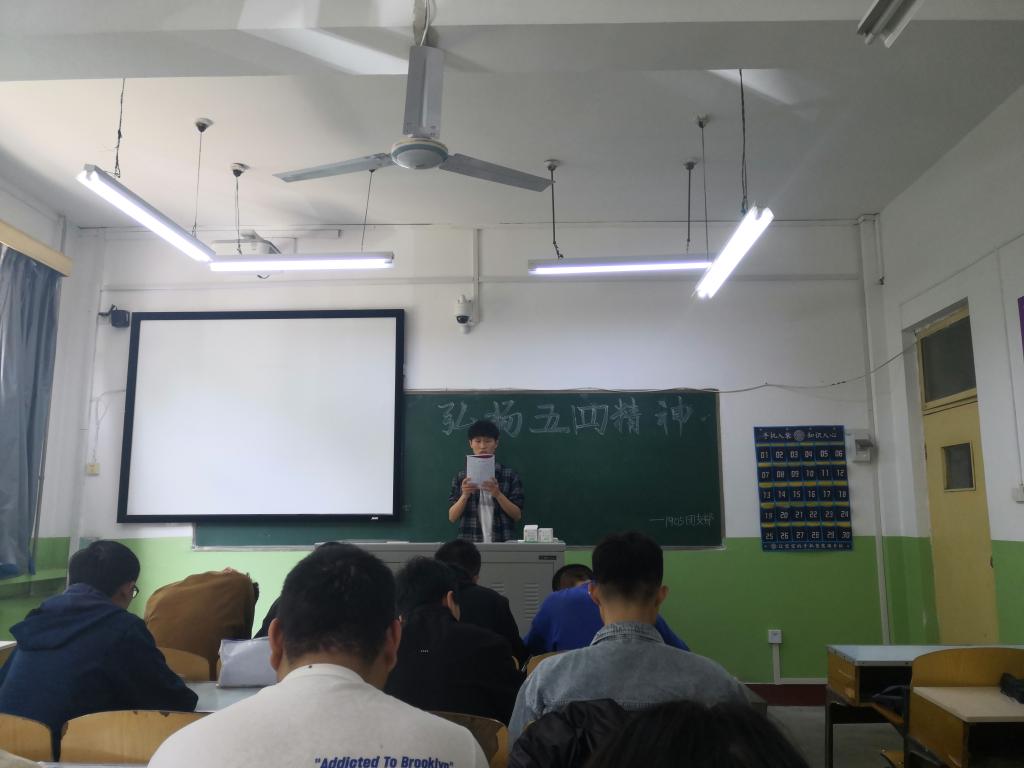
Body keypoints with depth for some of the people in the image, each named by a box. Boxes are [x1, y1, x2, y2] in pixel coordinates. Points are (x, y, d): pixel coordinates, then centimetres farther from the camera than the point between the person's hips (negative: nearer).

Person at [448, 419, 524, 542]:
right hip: (469, 541, 1)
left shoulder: (509, 475, 2)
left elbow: (517, 515, -2)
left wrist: (497, 494, -16)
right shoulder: (460, 477, 5)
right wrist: (465, 495, -15)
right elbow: (452, 517, 2)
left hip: (502, 541, 0)